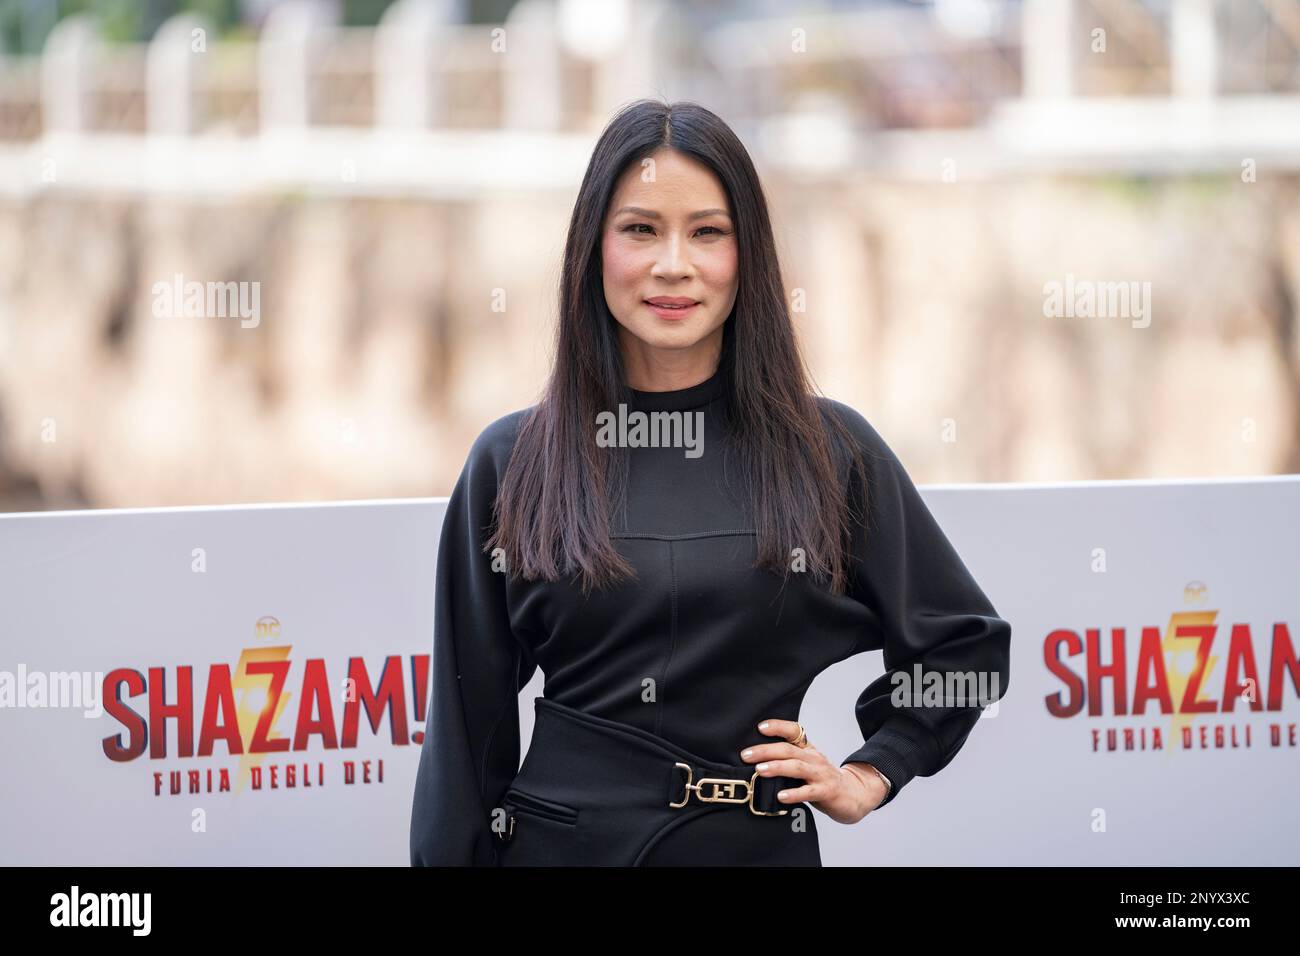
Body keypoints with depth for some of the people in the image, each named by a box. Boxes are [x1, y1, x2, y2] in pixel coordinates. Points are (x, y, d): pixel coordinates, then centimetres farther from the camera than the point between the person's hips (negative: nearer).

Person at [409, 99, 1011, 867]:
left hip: (758, 843, 0)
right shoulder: (511, 463, 0)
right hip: (560, 840, 0)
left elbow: (965, 644, 12)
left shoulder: (830, 451, 0)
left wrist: (869, 776, 4)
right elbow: (470, 721, 2)